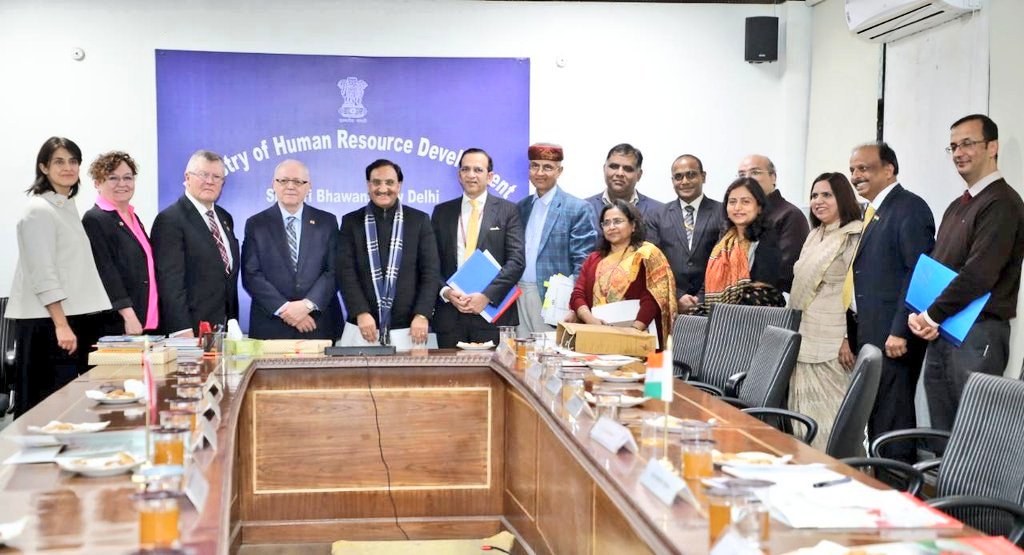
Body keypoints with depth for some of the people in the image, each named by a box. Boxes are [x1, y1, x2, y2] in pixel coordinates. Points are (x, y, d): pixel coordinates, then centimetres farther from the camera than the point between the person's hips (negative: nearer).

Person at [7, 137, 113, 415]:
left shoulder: (69, 206, 16)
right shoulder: (39, 210, -9)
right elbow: (43, 275, -16)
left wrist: (70, 324, 17)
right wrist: (61, 325, -21)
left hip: (73, 318, 8)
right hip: (48, 323, -8)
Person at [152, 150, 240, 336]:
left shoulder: (225, 218, 16)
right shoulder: (169, 220, -9)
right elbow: (170, 281, -15)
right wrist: (183, 332, -20)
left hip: (225, 327, 7)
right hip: (191, 330, -7)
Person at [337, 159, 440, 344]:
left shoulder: (419, 220, 6)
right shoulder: (351, 221, 7)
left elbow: (431, 271, 2)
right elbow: (346, 272, 0)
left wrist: (422, 315, -10)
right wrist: (361, 313, -12)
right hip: (364, 326, 0)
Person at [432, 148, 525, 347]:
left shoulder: (507, 211, 5)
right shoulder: (442, 212, 12)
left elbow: (516, 260, -4)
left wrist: (487, 295, -14)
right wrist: (446, 292, -9)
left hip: (493, 313, -2)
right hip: (449, 314, 2)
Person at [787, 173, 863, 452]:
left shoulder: (854, 237, -8)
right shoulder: (815, 235, 17)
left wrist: (848, 338, -17)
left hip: (831, 344, -8)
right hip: (805, 339, 8)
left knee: (828, 414, -6)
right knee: (806, 412, 9)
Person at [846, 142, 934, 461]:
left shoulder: (910, 208, -9)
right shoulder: (872, 213, 19)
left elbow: (919, 273, -17)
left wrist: (900, 332, -21)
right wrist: (850, 336, 13)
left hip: (893, 338, -9)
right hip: (866, 333, 9)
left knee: (892, 421, -7)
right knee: (874, 422, 11)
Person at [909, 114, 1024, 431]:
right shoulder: (957, 207, 18)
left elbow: (979, 273, -19)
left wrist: (932, 317, -12)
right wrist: (918, 314, 1)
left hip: (977, 336, -8)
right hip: (940, 334, 8)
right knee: (942, 440, 10)